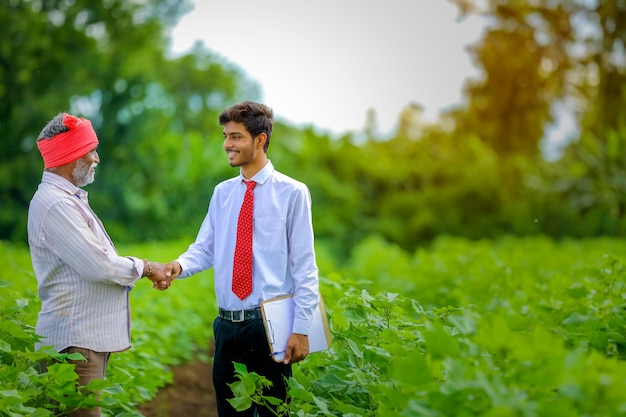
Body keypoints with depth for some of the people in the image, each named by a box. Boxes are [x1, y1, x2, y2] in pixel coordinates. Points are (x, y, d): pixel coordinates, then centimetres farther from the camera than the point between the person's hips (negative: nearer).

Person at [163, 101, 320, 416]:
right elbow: (204, 249, 8)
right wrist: (180, 265, -15)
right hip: (227, 323, 5)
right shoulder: (222, 193, 10)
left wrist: (301, 328, -11)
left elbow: (304, 265, -7)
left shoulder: (292, 192, -5)